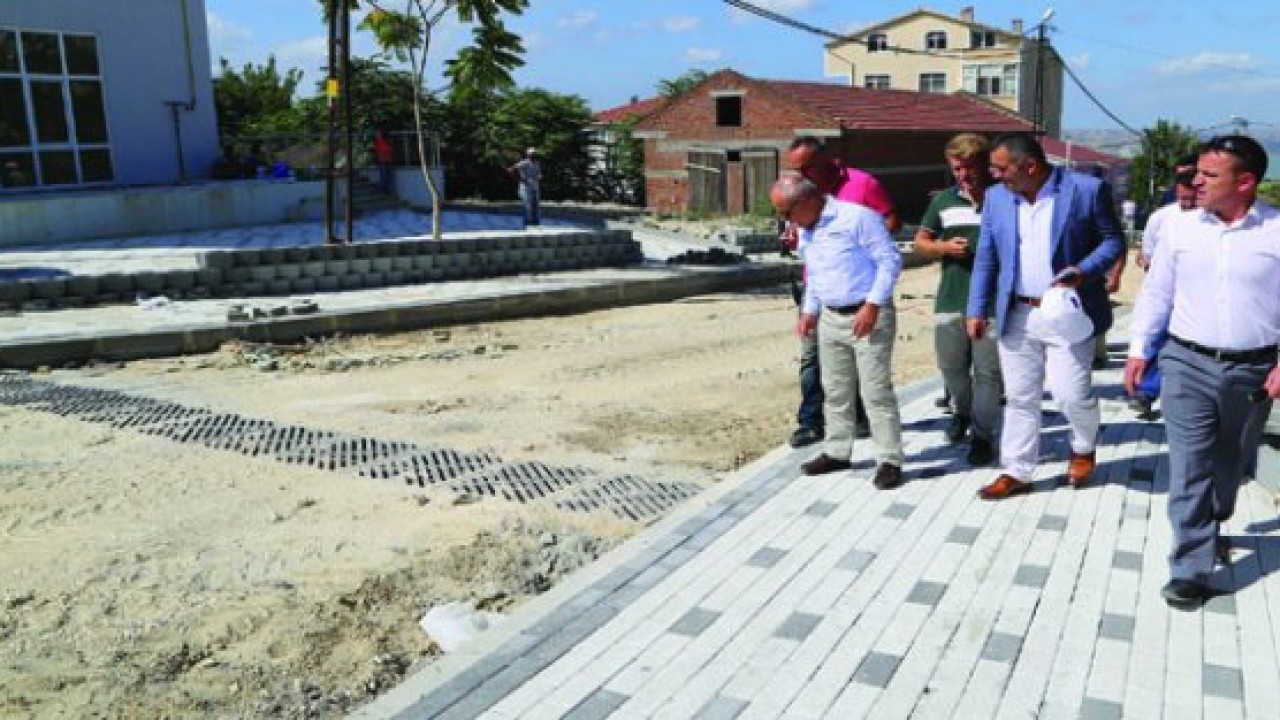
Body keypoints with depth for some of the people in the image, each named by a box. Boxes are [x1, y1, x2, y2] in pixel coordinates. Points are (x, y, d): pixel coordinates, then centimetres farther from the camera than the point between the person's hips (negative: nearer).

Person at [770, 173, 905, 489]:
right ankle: (837, 452, 26)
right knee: (836, 391, 13)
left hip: (869, 315, -8)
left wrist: (872, 305, -20)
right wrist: (809, 311, 14)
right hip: (830, 318, 8)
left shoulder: (856, 217, -15)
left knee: (876, 390, -6)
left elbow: (891, 259, -16)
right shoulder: (804, 231, 11)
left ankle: (890, 460, 2)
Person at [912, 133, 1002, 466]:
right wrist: (944, 247, -6)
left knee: (988, 372, 0)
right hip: (950, 300, 4)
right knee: (951, 366, 12)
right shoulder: (943, 200, 11)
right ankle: (963, 412, 39)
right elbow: (920, 242, 13)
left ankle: (983, 435, 11)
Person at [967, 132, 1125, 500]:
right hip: (1017, 315, 4)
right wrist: (977, 309, 5)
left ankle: (1084, 448, 29)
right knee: (1019, 398, 9)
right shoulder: (996, 197, 4)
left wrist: (1084, 271, -19)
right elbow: (986, 258, 8)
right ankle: (1016, 472, 21)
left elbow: (1113, 239, -1)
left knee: (1071, 393, -3)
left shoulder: (1087, 189, -8)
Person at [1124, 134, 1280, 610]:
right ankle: (1192, 568, 2)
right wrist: (1139, 349, 4)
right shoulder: (1180, 227, -1)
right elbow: (1156, 292, 7)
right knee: (1188, 467, -4)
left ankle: (1210, 528, 44)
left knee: (1231, 463, 18)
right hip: (1188, 363, 0)